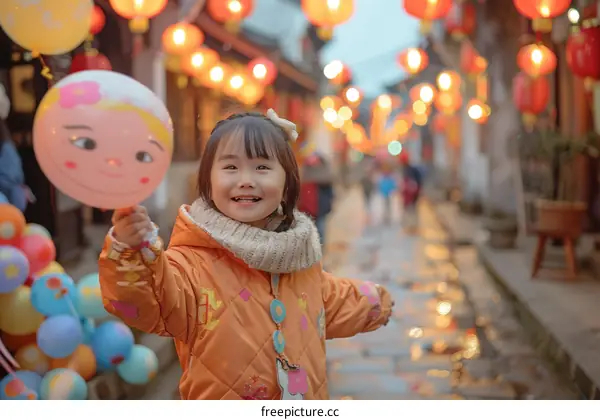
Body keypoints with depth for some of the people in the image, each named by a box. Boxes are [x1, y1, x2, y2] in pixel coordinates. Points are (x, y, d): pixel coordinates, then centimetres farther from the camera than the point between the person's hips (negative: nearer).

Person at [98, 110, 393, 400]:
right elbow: (149, 302, -34)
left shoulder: (301, 258, 1)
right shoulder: (192, 261, -18)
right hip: (219, 409, -4)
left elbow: (330, 303, 20)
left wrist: (371, 303, 34)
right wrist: (132, 253, -51)